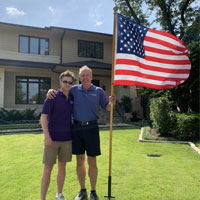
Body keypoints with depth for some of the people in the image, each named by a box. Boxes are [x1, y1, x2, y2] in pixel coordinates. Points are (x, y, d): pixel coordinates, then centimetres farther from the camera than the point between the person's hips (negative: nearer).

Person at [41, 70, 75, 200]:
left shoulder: (72, 98, 7)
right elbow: (44, 117, -11)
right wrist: (46, 135, -20)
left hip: (67, 139, 4)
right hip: (52, 139, -4)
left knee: (62, 167, 15)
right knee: (48, 169, 2)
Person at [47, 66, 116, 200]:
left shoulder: (98, 91, 4)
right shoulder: (74, 90, 6)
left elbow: (107, 107, 7)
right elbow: (59, 93, 13)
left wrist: (111, 102, -15)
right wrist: (50, 91, -9)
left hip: (91, 127, -1)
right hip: (77, 127, 2)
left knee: (92, 161, 5)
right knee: (80, 161, 10)